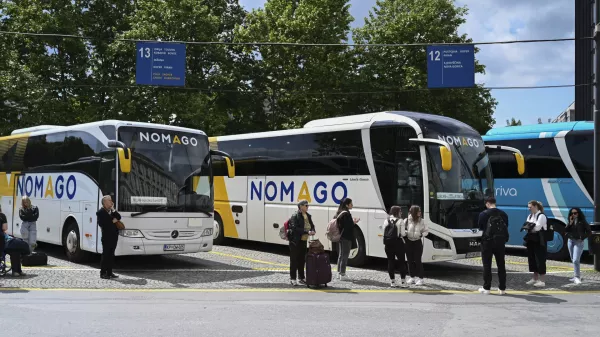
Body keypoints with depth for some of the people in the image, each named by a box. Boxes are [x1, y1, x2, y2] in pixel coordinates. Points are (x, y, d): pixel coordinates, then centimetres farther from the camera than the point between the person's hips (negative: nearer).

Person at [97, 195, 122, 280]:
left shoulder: (112, 211, 17)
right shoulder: (100, 212, -6)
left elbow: (119, 217, 5)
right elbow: (101, 224, -18)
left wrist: (113, 210, -4)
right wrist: (112, 221, -12)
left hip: (114, 235, 7)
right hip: (107, 236, -7)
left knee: (111, 255, 9)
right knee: (105, 254, -4)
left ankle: (109, 272, 14)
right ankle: (103, 273, 2)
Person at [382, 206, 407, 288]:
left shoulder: (386, 221, 4)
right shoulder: (400, 221, -7)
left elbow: (384, 233, 1)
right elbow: (403, 233, -9)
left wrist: (385, 242, 12)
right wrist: (405, 232, 11)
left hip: (388, 244, 4)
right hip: (398, 243, -4)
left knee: (391, 262, 9)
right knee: (402, 262, 7)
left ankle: (392, 282, 11)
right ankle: (403, 282, 5)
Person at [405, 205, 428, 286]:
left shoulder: (422, 221, -3)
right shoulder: (407, 220, -5)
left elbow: (426, 230, 5)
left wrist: (422, 235, -12)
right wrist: (405, 233, -19)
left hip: (417, 242, -1)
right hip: (408, 242, 1)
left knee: (418, 261, -3)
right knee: (410, 260, 9)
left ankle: (420, 278, 4)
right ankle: (412, 277, 21)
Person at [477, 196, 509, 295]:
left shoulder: (484, 214, -10)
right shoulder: (503, 214, 2)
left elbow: (480, 227, 0)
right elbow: (506, 227, 6)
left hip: (488, 241, -3)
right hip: (500, 242, 4)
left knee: (487, 265, 4)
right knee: (501, 265, 11)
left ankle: (486, 288, 5)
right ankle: (502, 288, 14)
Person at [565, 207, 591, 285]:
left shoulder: (582, 222, -5)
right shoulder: (570, 222, 9)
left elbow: (589, 232, -4)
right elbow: (566, 231, -2)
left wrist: (582, 238, -12)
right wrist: (570, 223, -12)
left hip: (578, 242, -6)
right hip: (570, 241, 6)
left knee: (575, 260, -16)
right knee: (573, 260, 12)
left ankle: (577, 277, -16)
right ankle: (577, 276, 22)